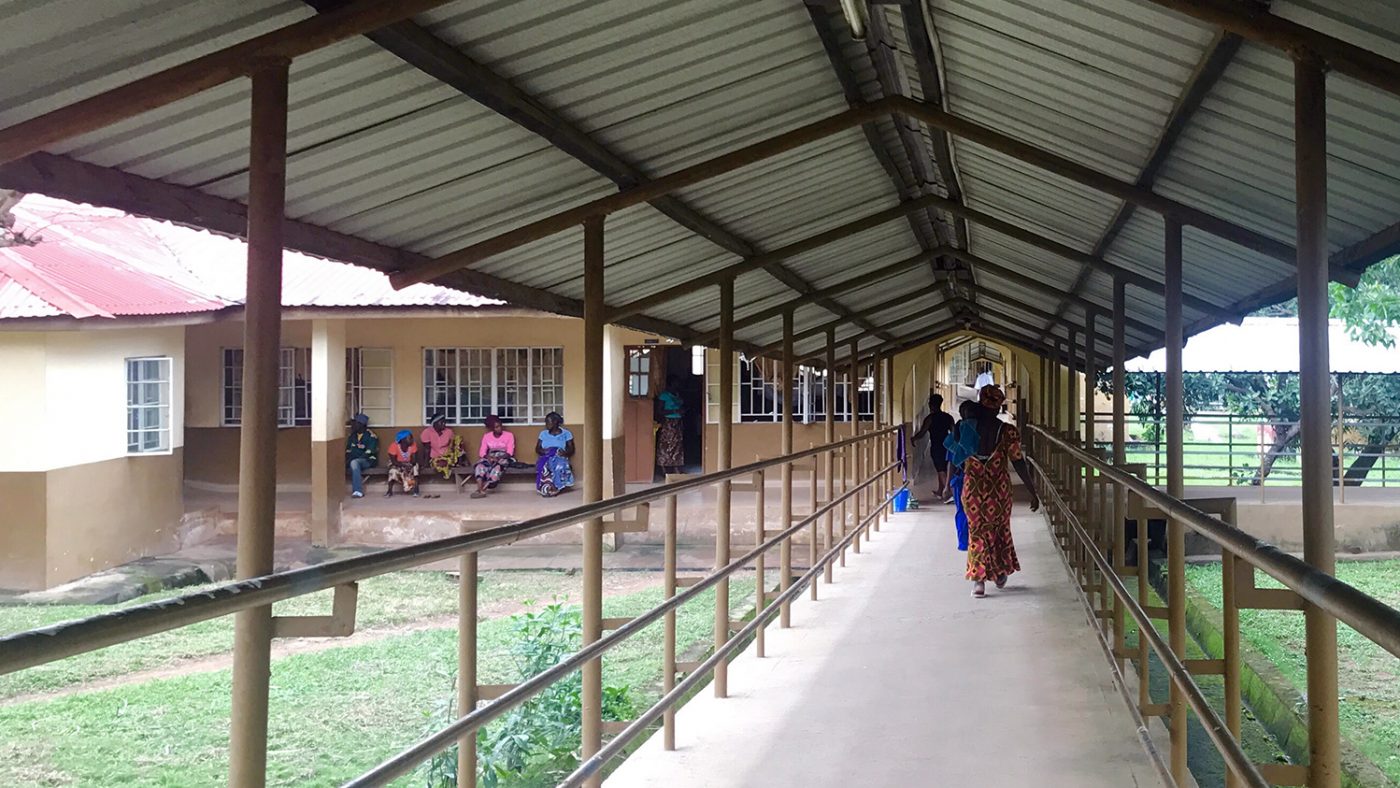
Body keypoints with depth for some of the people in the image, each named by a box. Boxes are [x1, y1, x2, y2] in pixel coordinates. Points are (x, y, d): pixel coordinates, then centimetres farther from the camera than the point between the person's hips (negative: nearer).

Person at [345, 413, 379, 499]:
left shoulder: (370, 436, -8)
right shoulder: (352, 435, 12)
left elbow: (368, 453, -15)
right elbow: (348, 450, 15)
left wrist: (352, 459, -21)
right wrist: (347, 460, -7)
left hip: (368, 460, -6)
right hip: (355, 460, 6)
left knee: (354, 463, -36)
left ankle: (357, 491, -40)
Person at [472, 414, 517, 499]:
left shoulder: (509, 435, 3)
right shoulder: (486, 436, 11)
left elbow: (509, 452, -5)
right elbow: (482, 452, 3)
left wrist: (498, 458, -22)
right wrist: (487, 457, -20)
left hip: (503, 458, -3)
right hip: (490, 458, 3)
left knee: (498, 465, -39)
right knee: (480, 464, -32)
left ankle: (483, 489, -45)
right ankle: (479, 490, -46)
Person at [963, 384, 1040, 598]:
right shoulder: (1007, 431, -10)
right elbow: (1019, 463, -10)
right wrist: (1033, 492, -3)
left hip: (972, 489, 1)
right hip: (998, 490, -1)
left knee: (977, 531, 10)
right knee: (1000, 529, 20)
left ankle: (978, 580, -1)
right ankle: (1001, 574, 34)